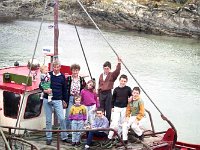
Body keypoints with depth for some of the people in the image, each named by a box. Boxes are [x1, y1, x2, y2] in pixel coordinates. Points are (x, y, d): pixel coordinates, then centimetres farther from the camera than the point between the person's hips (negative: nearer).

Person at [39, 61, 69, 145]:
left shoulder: (62, 77, 5)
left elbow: (64, 89, 13)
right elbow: (40, 85, 6)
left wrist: (65, 100, 15)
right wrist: (45, 90, -14)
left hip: (58, 101, 0)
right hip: (47, 100, 0)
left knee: (62, 118, -8)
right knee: (48, 120, 4)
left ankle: (64, 137, 5)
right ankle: (49, 138, 14)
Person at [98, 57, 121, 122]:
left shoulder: (112, 75, 0)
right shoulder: (101, 75, 13)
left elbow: (117, 71, -20)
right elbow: (99, 85, 16)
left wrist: (119, 63, -33)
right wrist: (98, 95, 15)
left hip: (108, 93, -4)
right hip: (101, 94, 4)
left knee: (108, 109, -1)